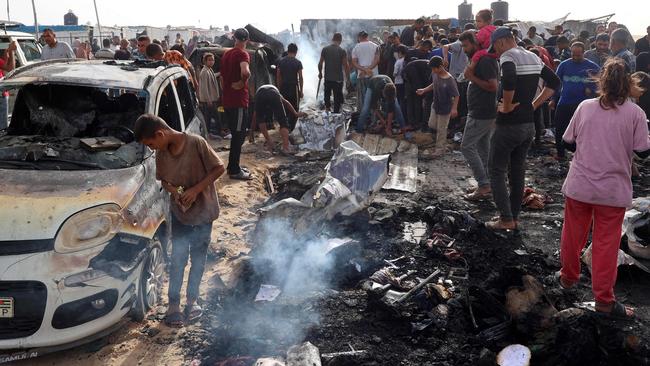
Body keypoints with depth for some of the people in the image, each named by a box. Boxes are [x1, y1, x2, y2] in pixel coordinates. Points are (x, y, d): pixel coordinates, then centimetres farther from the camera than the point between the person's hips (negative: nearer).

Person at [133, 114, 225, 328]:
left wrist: (196, 189, -24)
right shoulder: (161, 153, -6)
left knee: (198, 259, 12)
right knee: (178, 258, 6)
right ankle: (173, 303, 20)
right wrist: (173, 191, -15)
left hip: (202, 211, -3)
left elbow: (219, 168, -16)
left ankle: (192, 300, 29)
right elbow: (163, 180, 7)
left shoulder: (196, 143, -22)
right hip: (179, 212, 3)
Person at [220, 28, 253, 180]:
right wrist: (243, 82, -16)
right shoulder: (242, 54, -13)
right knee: (239, 135, -2)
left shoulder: (226, 54, 13)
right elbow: (245, 71, -35)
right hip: (238, 101, -8)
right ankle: (234, 170, 2)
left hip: (227, 101, 8)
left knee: (236, 134, 17)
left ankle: (233, 166, 24)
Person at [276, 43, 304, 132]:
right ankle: (290, 128, 0)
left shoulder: (281, 62, 3)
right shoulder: (298, 63, -7)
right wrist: (301, 91, 0)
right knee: (294, 109, 5)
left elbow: (278, 77, 4)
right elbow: (300, 78, -7)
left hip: (283, 88, 4)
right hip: (294, 87, -3)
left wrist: (279, 88, 13)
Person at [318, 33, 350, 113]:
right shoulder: (342, 51, -9)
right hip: (338, 78, -2)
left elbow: (320, 63, 2)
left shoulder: (325, 49, -2)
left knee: (327, 93, 23)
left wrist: (320, 73, 18)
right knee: (337, 96, 7)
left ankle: (327, 107, 12)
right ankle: (336, 111, 9)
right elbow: (346, 65, -9)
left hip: (327, 78, 2)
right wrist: (348, 78, 1)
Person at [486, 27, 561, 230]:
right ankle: (514, 216, 24)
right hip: (529, 124, 8)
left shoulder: (508, 56, -13)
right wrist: (534, 105, 12)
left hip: (509, 125, -8)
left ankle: (506, 220, 1)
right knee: (518, 171, 15)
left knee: (497, 172, 2)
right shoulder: (534, 57, 12)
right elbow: (554, 82, 17)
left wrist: (506, 106, -19)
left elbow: (509, 81, -34)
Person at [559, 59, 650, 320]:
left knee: (573, 234, 18)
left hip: (579, 185, 2)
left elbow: (569, 141, 4)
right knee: (606, 243, 6)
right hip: (613, 190, -2)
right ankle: (604, 299, 13)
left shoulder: (585, 107, -3)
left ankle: (568, 277, 37)